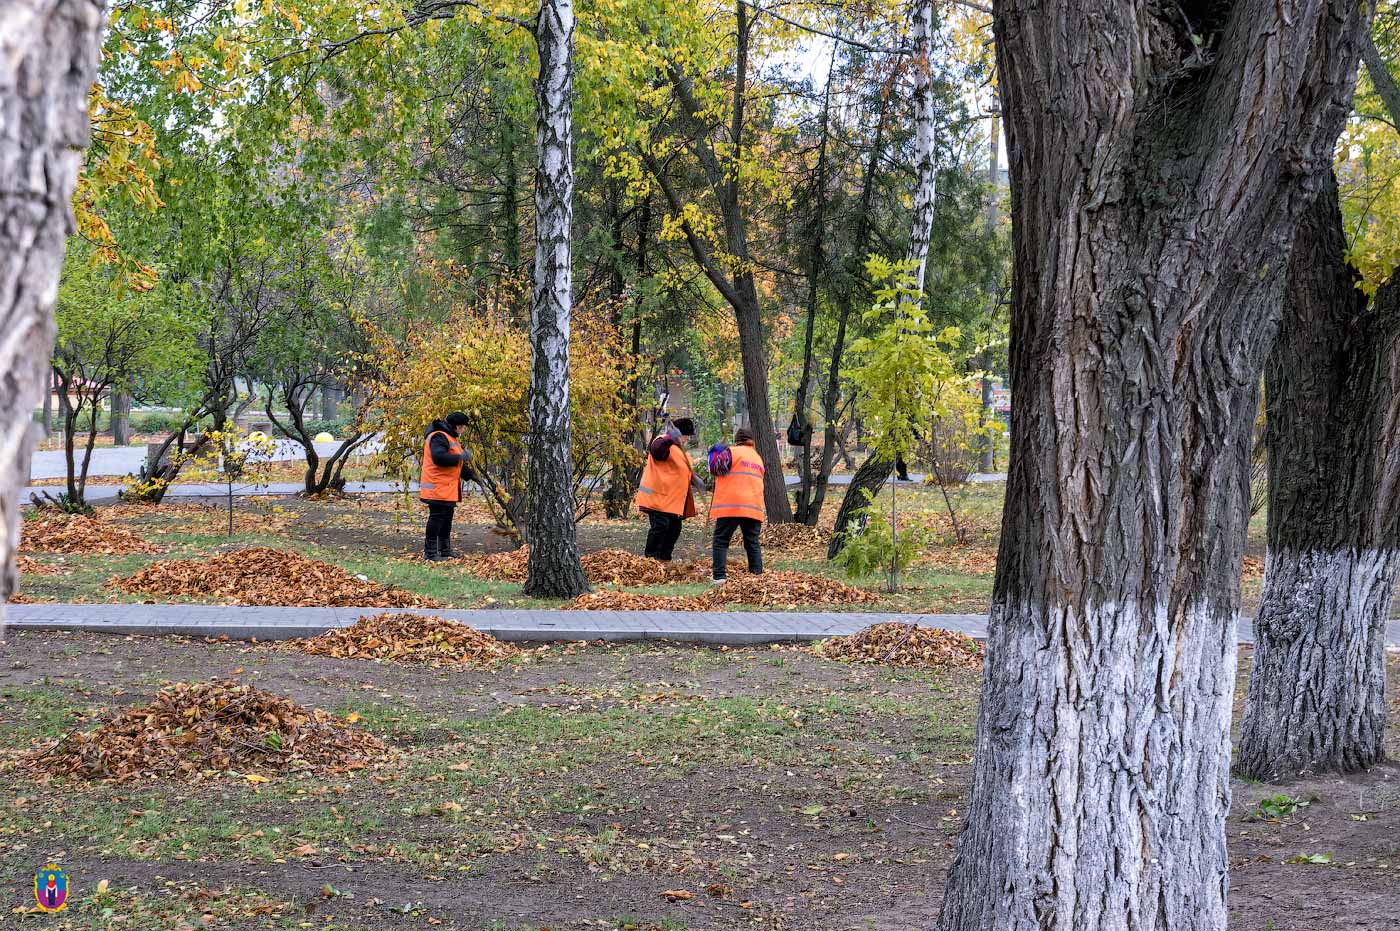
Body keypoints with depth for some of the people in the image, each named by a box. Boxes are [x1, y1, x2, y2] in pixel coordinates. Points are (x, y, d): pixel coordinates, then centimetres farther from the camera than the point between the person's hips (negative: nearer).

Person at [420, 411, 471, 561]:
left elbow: (452, 461, 27)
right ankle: (430, 553, -5)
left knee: (446, 518, 16)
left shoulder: (449, 437, 19)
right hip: (438, 487, -11)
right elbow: (439, 457, -31)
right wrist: (460, 458, -22)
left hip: (448, 489, 11)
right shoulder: (439, 437, -16)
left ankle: (445, 550, 26)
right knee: (436, 518, -8)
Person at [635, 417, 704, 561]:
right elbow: (657, 450, -36)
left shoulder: (679, 448, 21)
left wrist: (694, 479, 12)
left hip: (673, 498, 10)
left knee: (674, 528, 11)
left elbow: (683, 469, 30)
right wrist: (670, 439, -50)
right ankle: (650, 558, -10)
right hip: (659, 497, -10)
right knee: (660, 525, -14)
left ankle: (664, 559, 19)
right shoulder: (663, 442, -11)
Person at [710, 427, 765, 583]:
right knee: (753, 543, 10)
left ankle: (719, 575, -9)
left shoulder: (732, 452, -1)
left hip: (731, 505, -5)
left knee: (721, 541, 0)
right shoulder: (757, 457, 21)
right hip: (754, 507, 5)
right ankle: (757, 575, 4)